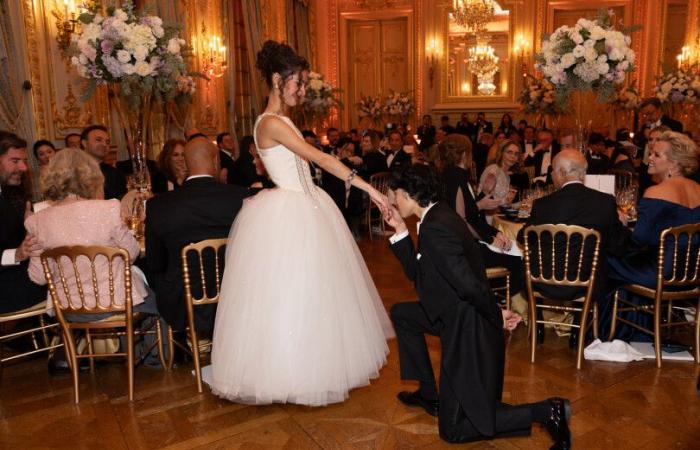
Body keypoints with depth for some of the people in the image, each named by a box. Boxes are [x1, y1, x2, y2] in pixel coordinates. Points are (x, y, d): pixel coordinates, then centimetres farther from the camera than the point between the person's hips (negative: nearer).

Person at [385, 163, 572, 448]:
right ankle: (429, 393, 28)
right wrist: (400, 229, 3)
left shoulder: (434, 228, -25)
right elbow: (416, 272, 11)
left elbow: (468, 284, -30)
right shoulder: (437, 216, 7)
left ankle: (547, 411, 0)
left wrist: (497, 315, -13)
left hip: (468, 328, -9)